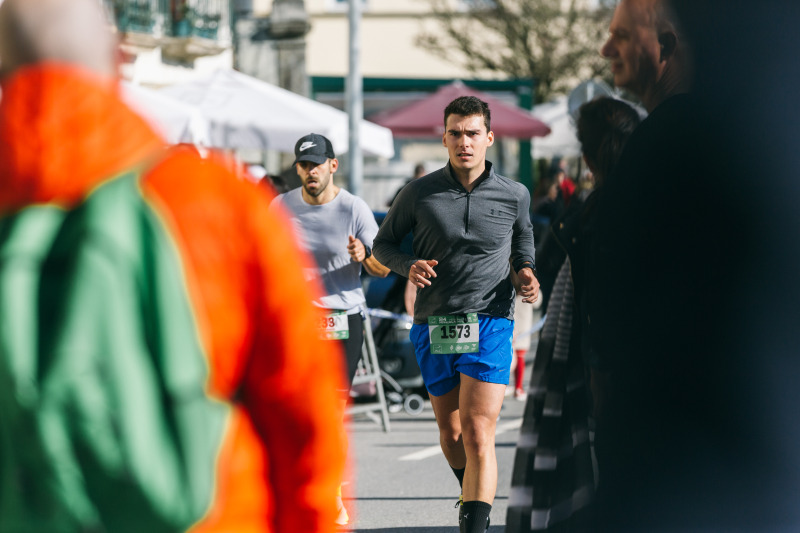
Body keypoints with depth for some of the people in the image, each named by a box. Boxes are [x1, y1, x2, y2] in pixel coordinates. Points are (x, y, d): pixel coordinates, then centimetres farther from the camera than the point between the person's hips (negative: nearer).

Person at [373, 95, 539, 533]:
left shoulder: (514, 196, 1)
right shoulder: (419, 194, -2)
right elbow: (384, 242, 10)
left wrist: (525, 273, -1)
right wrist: (409, 266, -11)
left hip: (489, 322, -2)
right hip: (433, 327, 2)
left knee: (478, 436, -15)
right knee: (450, 433, 15)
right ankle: (472, 496, 43)